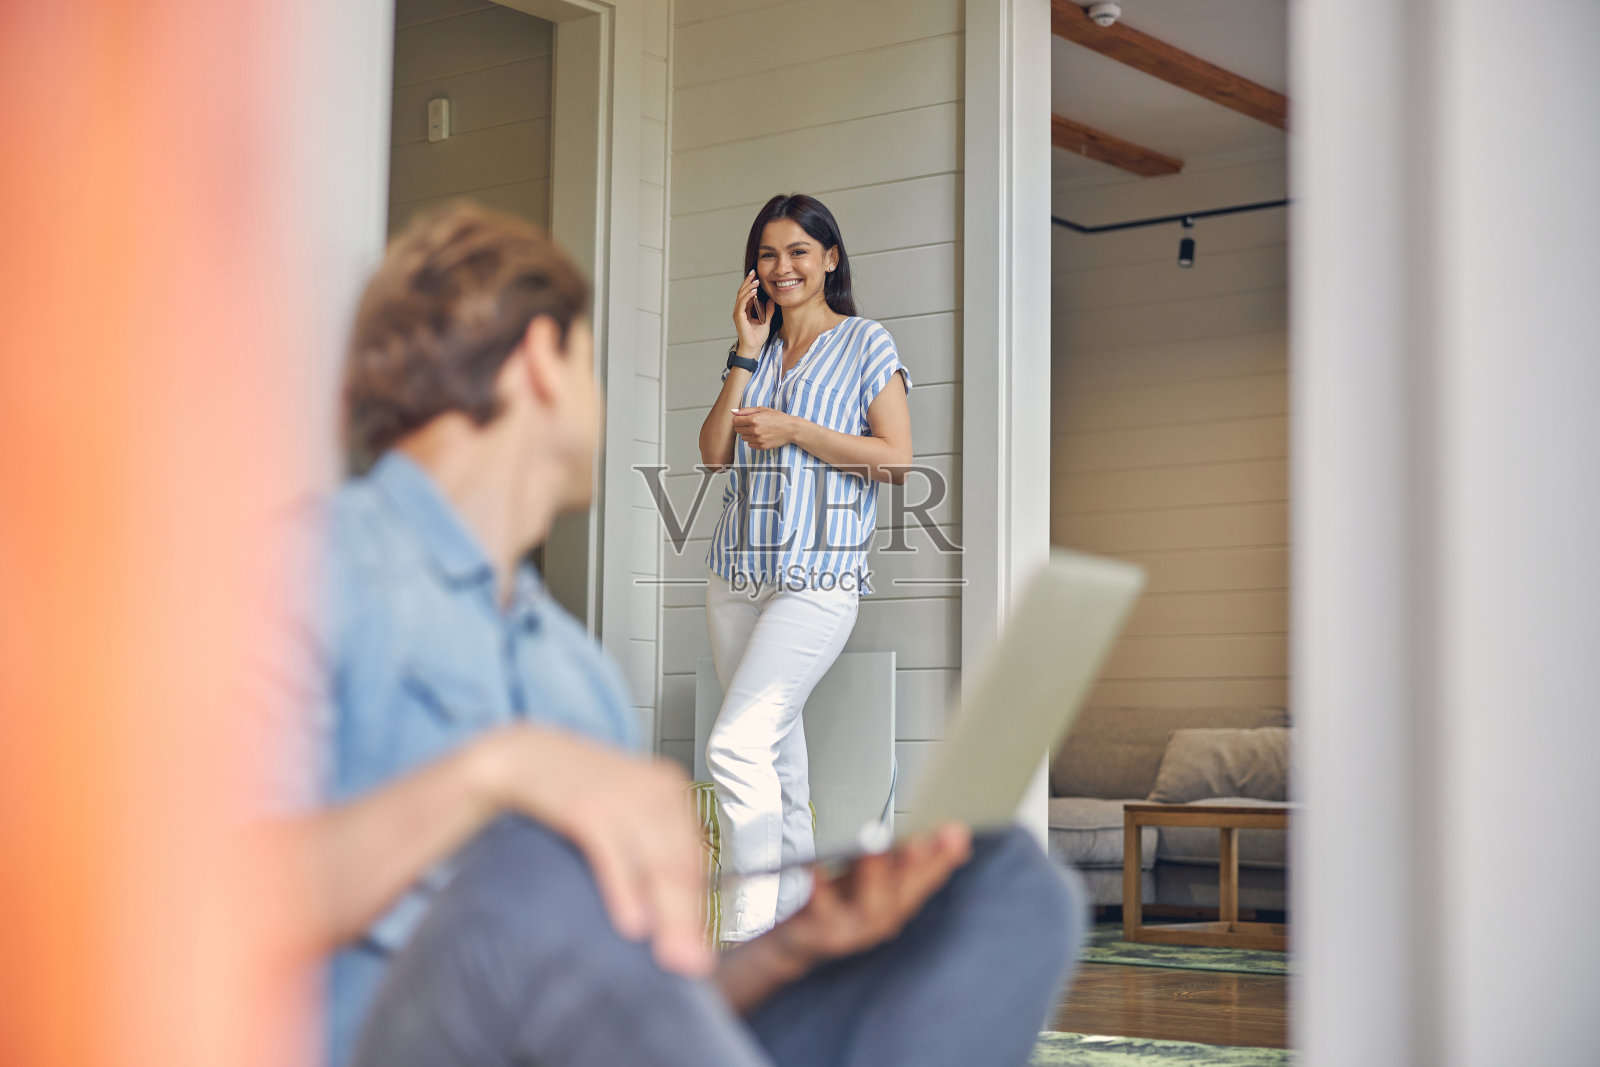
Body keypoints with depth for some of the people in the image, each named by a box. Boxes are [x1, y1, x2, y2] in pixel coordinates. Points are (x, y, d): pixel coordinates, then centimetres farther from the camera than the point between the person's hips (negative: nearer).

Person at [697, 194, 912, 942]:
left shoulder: (866, 344, 3)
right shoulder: (758, 355, 18)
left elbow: (896, 458, -5)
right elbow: (714, 453, 7)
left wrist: (794, 431, -10)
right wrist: (746, 354, 3)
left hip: (818, 578, -6)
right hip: (738, 573, 6)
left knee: (736, 744, -20)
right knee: (773, 749, 8)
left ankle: (750, 926, -16)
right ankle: (796, 901, 17)